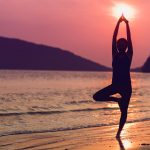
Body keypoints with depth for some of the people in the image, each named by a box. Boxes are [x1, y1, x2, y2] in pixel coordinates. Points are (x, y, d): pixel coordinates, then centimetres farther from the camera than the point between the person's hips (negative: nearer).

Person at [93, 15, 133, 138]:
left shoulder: (128, 55, 0)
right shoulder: (115, 55, 4)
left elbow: (129, 40, -7)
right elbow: (114, 39, -2)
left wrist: (127, 24, -10)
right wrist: (119, 23, -6)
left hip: (126, 86, -2)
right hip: (115, 85, 2)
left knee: (124, 111, -1)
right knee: (96, 97, -12)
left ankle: (119, 131, 17)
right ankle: (117, 99, 8)